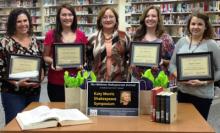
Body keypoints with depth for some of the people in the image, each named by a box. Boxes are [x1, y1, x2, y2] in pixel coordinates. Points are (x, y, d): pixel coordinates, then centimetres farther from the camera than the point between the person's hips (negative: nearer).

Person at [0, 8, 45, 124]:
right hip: (13, 93, -5)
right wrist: (16, 83, -20)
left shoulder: (35, 41, 6)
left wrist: (41, 78, -6)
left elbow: (42, 63, 12)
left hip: (34, 91, 5)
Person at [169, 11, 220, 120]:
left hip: (203, 95, -3)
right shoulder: (182, 41, 3)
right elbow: (172, 64, 8)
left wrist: (204, 82, -18)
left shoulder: (211, 44, -7)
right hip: (182, 92, 3)